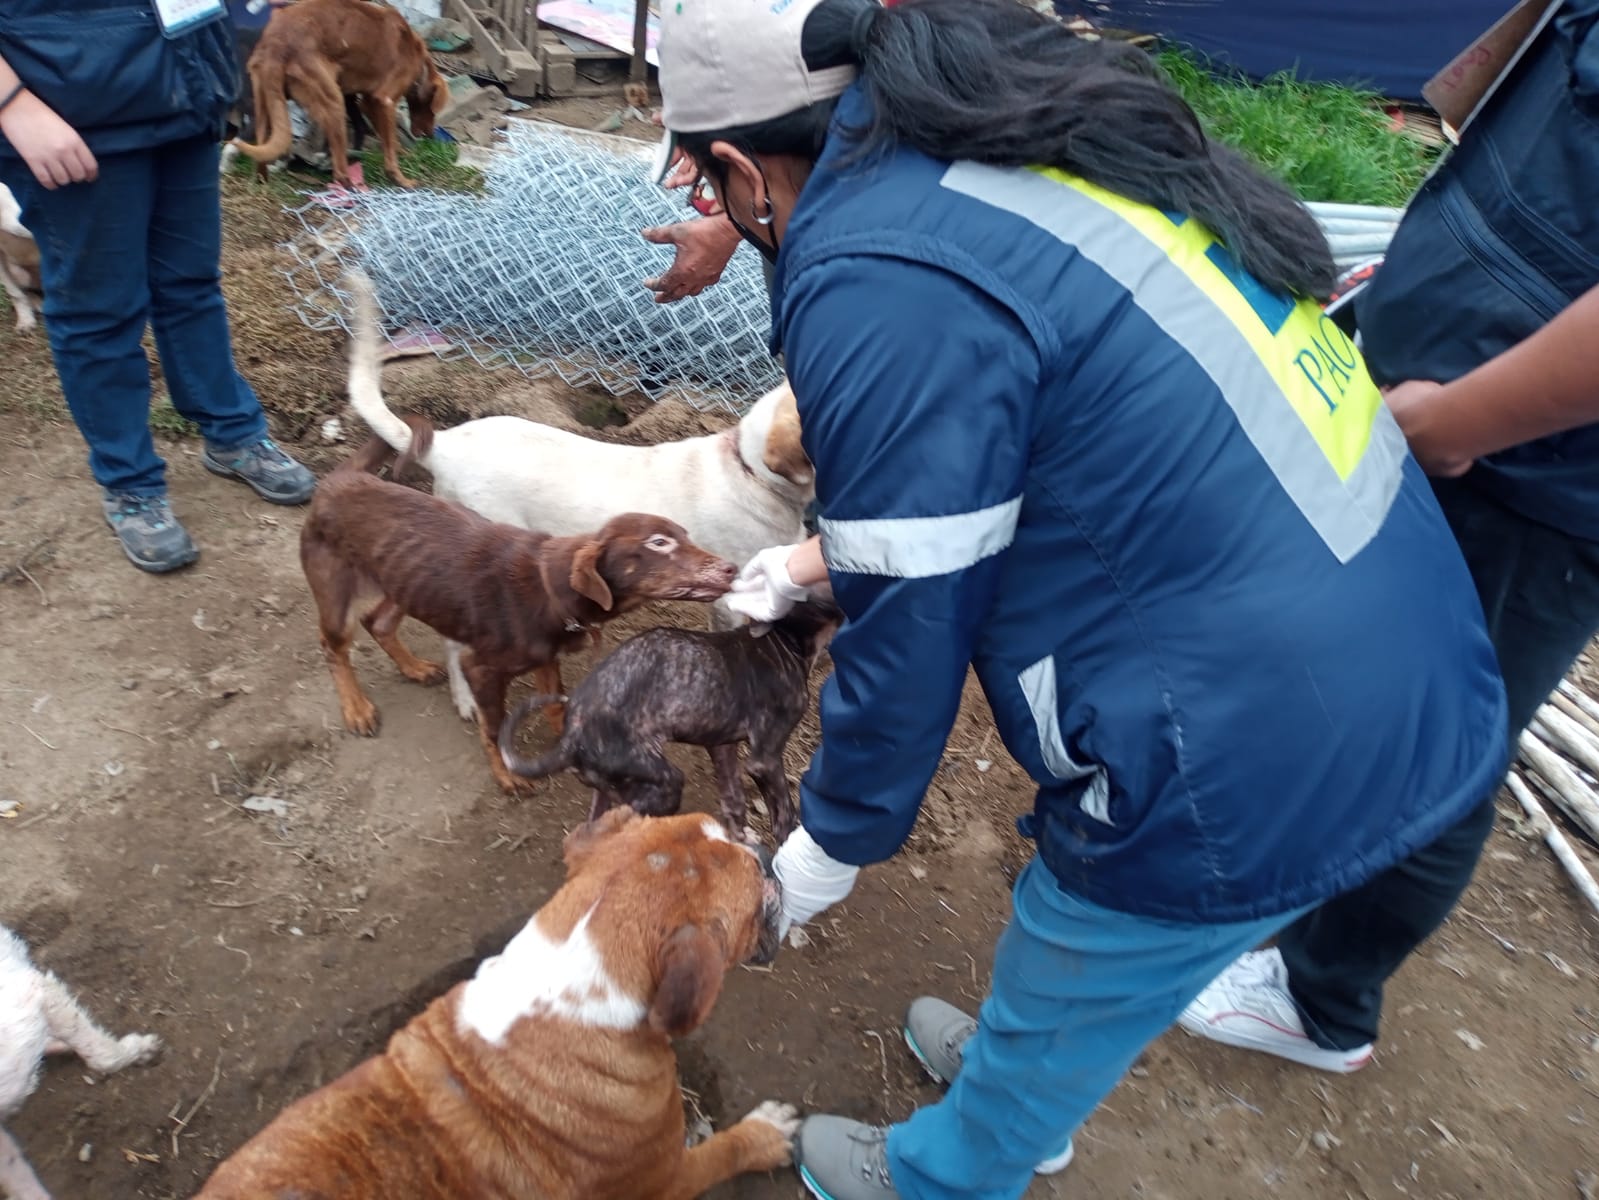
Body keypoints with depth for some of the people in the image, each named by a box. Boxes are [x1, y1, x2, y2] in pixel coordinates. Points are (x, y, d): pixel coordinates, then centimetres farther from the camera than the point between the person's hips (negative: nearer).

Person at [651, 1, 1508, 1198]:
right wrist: (838, 551, 29)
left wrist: (833, 844, 5)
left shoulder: (878, 284, -21)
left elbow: (910, 628, -14)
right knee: (1083, 961, 33)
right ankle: (1028, 1075, 61)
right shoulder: (1033, 137, 6)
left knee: (1048, 1024, 22)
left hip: (1259, 764, -8)